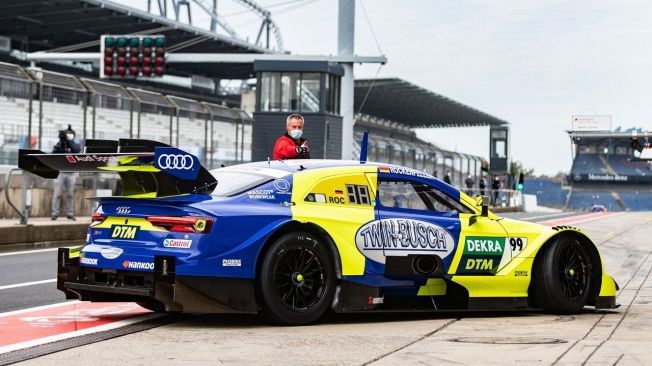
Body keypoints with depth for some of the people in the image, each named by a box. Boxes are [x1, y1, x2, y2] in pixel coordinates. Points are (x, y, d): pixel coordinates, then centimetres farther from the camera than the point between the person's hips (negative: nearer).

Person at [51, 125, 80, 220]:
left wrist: (70, 140, -13)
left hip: (71, 173, 1)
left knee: (70, 195, 6)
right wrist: (59, 145, -15)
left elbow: (76, 150, -15)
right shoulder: (59, 145, 7)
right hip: (60, 172, -1)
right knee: (57, 194, -4)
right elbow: (53, 155, -4)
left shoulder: (75, 145, 8)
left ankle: (70, 214, 11)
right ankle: (55, 213, -3)